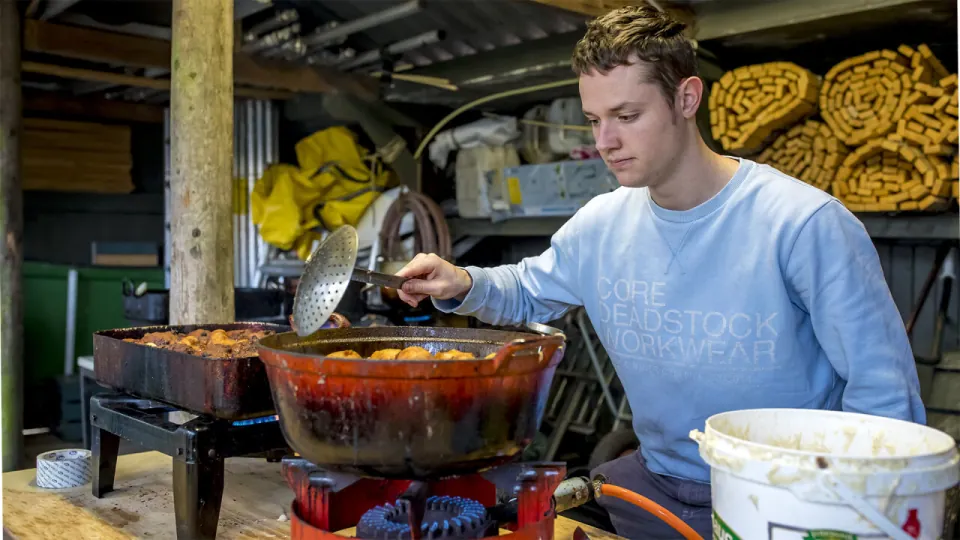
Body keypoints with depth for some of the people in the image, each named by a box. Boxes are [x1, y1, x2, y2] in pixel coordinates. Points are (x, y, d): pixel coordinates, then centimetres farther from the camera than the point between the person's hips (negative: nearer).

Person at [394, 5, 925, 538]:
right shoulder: (598, 226, -1)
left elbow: (884, 394, -12)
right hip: (653, 486, 4)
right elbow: (530, 292, 17)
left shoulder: (805, 224, -17)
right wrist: (463, 284, -4)